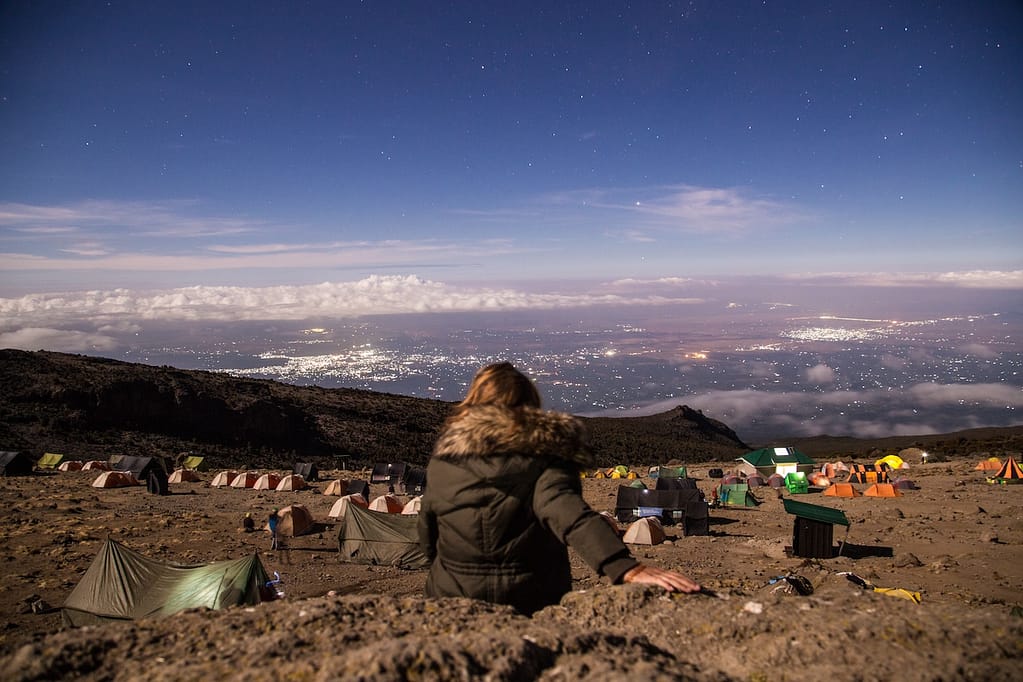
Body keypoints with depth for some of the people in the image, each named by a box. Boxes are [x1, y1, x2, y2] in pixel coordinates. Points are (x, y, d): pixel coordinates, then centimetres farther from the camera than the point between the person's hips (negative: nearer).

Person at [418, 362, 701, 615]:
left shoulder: (442, 461, 0)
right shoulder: (547, 458, -7)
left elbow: (428, 542, 12)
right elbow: (572, 517, -25)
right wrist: (628, 568, -34)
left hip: (453, 599, 1)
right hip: (536, 603, 0)